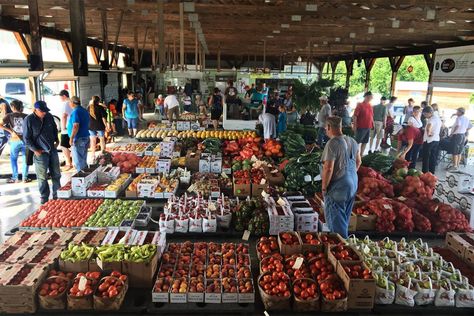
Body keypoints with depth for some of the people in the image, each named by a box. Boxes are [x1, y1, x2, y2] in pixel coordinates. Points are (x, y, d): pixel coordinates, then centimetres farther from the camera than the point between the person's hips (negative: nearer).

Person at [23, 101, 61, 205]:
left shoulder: (49, 116, 2)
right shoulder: (29, 120, -12)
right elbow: (26, 138, -9)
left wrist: (56, 140, 11)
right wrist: (35, 150, -13)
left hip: (53, 150, 5)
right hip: (40, 153, -5)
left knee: (56, 174, 11)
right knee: (42, 177, 3)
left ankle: (57, 194, 23)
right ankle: (44, 197, 15)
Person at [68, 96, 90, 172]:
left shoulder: (75, 112, -16)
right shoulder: (85, 111, 11)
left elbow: (76, 126, -25)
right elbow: (89, 123, 21)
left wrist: (71, 138, -22)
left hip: (78, 139, -9)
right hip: (86, 137, 9)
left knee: (78, 161, -1)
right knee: (83, 160, 18)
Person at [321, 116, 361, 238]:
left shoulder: (332, 144, -22)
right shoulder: (352, 141, 3)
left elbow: (328, 168, -25)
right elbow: (358, 162, 14)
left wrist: (324, 187, -14)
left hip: (337, 187, -8)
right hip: (353, 185, 8)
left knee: (336, 220, 6)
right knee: (345, 218, 23)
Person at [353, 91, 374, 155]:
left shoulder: (370, 106, 12)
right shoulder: (360, 105, -9)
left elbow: (371, 116, 20)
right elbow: (355, 116, -13)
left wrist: (372, 124, 15)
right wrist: (355, 126, -17)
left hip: (368, 127, 7)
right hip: (361, 127, -7)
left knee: (365, 142, 10)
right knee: (357, 142, -3)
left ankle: (361, 155, 19)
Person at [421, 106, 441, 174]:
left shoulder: (432, 119, -19)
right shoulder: (438, 118, 13)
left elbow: (429, 126, -41)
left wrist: (428, 133, -25)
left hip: (429, 140, -9)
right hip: (436, 139, 9)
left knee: (426, 158, -1)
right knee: (433, 157, 13)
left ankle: (425, 173, 3)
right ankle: (431, 173, 20)